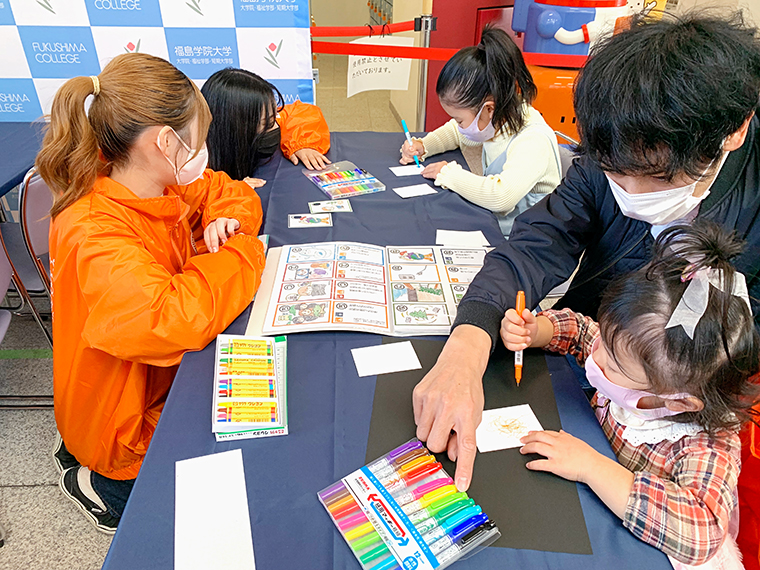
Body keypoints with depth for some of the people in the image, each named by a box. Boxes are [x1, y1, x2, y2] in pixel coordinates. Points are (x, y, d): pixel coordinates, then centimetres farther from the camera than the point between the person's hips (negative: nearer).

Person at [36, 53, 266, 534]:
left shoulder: (159, 185, -5)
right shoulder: (94, 233, -31)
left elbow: (229, 192, 12)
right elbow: (173, 320, -44)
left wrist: (226, 222, -12)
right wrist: (242, 253, -29)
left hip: (168, 376, 8)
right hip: (132, 426, -8)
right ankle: (108, 486, 12)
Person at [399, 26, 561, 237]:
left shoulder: (534, 141, -28)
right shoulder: (497, 119, 0)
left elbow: (501, 197, -43)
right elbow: (455, 132, 22)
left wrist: (450, 174, -28)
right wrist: (423, 146, 2)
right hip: (491, 223, 9)